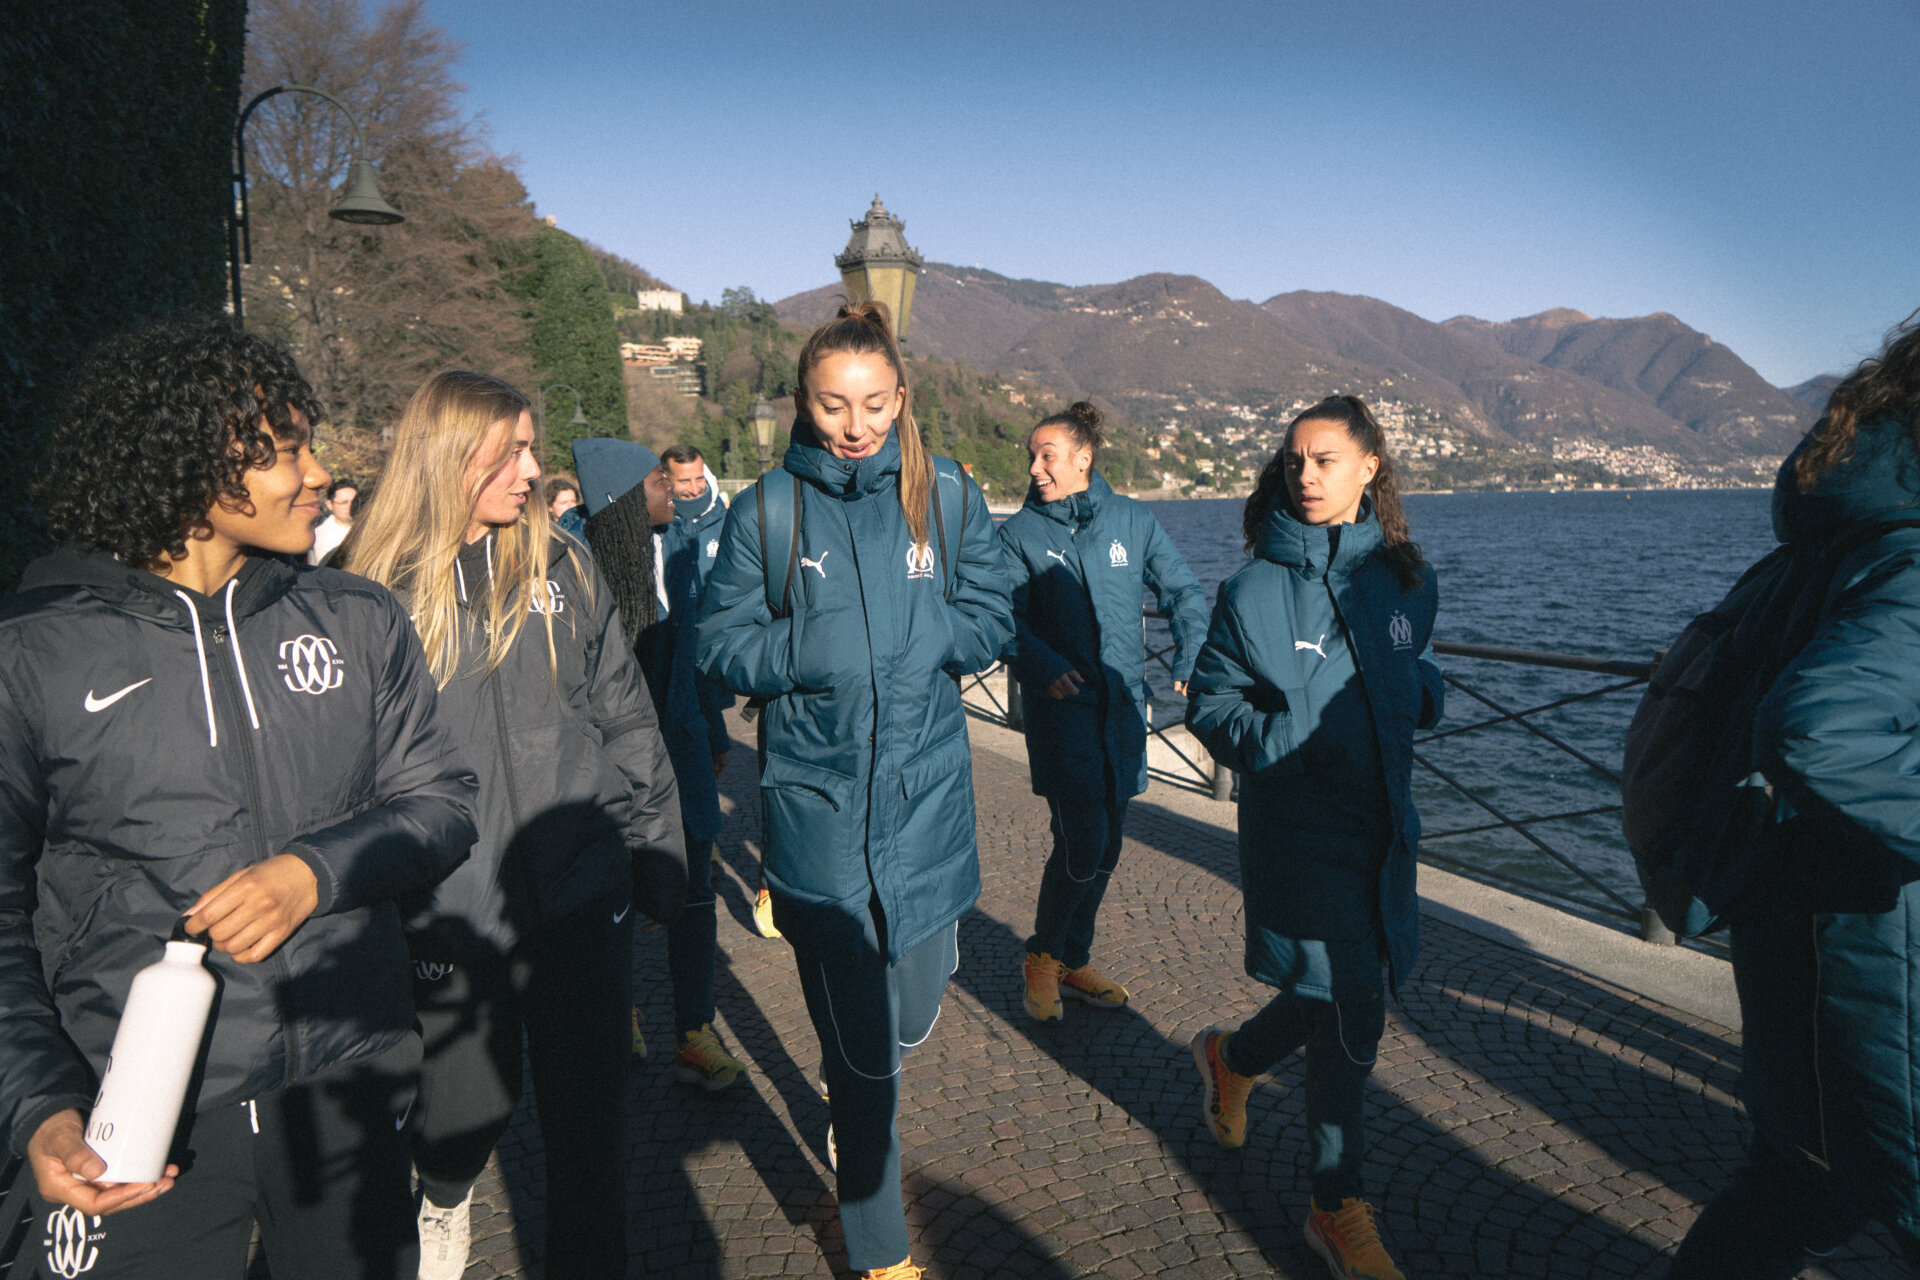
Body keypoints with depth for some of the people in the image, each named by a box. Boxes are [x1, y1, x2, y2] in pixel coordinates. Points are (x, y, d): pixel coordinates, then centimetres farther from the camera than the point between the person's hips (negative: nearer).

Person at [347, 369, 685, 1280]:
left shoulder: (562, 569, 1)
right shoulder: (379, 598, -5)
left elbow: (626, 719, 4)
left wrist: (656, 855, 4)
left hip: (584, 899, 1)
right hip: (452, 916, 0)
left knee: (590, 1119, 8)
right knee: (466, 1113, 18)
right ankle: (440, 1203, 52)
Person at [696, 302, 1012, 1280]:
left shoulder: (947, 495, 2)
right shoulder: (769, 508, -3)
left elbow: (991, 622, 3)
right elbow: (723, 646, -3)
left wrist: (910, 630, -15)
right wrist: (821, 646, -19)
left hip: (927, 796, 3)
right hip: (818, 800, -2)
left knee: (910, 1015, 15)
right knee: (863, 1049, 4)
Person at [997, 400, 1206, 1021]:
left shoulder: (1132, 519, 7)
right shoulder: (1020, 533, 0)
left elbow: (1183, 591, 11)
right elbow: (1004, 616, -7)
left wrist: (1191, 661, -3)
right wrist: (1042, 665, -25)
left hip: (1124, 706, 4)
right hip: (1062, 707, -4)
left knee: (1104, 847, 11)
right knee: (1081, 843, -11)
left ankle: (1073, 962, 28)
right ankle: (1043, 954, 14)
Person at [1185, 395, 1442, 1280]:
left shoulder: (1403, 579, 5)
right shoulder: (1255, 589, -8)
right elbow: (1210, 702, -4)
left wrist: (1421, 692, -4)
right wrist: (1277, 740, -22)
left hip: (1383, 820, 5)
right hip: (1300, 827, -5)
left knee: (1337, 998, 16)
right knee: (1348, 1017, -2)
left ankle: (1230, 1059, 47)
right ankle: (1338, 1209, 20)